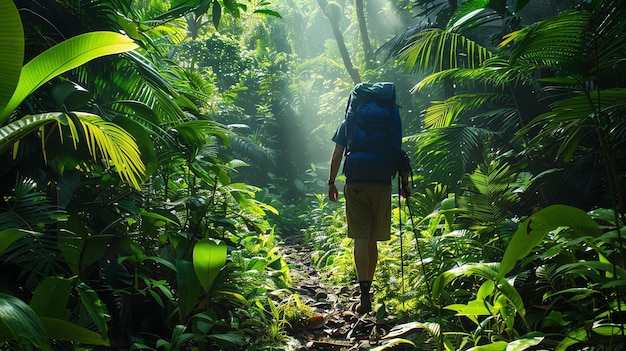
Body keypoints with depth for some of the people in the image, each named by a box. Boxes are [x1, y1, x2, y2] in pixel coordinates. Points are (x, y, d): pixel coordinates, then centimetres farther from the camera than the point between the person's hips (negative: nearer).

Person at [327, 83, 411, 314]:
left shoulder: (348, 123, 7)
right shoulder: (389, 121, 8)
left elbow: (337, 155, 3)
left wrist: (331, 182, 10)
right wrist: (405, 182, 11)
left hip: (355, 186, -1)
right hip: (381, 185, 2)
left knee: (360, 238, -3)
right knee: (372, 239, 12)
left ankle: (364, 292, -16)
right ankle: (367, 288, 24)